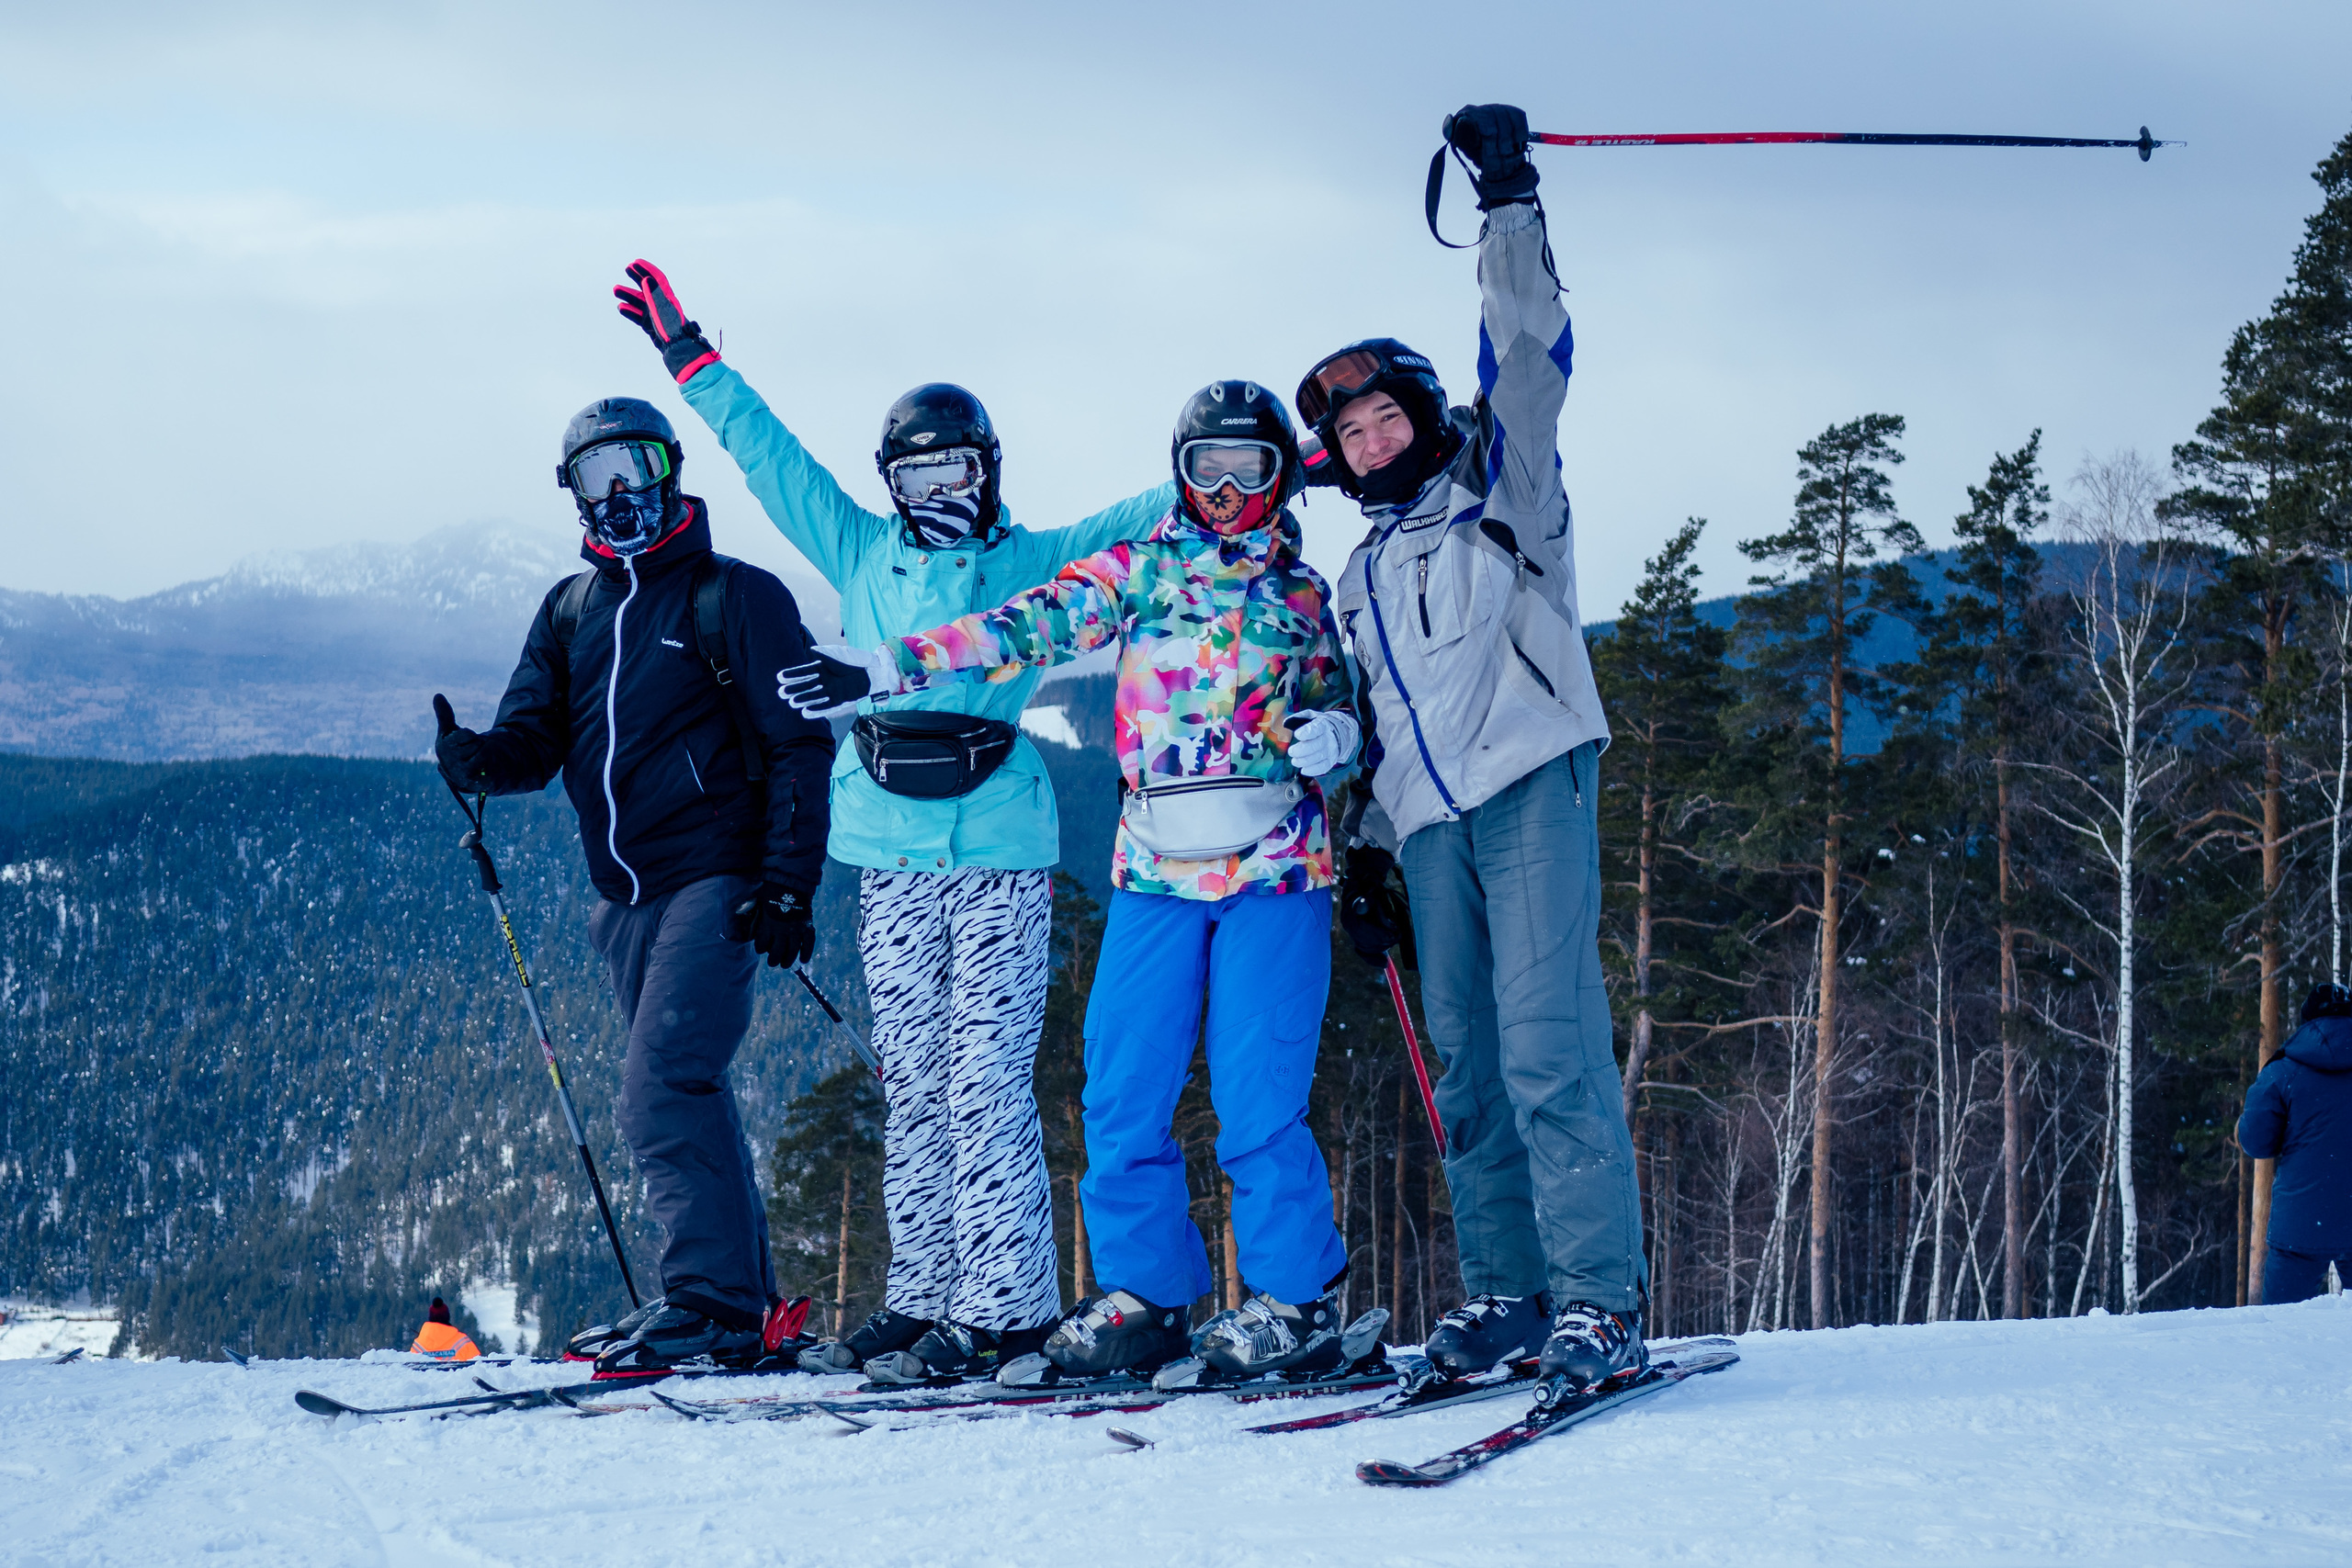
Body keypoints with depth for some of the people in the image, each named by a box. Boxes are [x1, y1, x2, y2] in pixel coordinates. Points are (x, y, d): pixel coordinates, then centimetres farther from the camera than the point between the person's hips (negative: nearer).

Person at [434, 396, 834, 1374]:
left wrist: (788, 884, -14)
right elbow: (536, 737, 7)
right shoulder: (569, 610, 14)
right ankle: (742, 1293, 21)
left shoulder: (732, 597, -4)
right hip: (627, 894, 7)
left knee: (661, 1094, -17)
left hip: (713, 882, -7)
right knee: (686, 1094, 12)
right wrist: (483, 760, -17)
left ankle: (713, 1301, -13)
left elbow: (799, 747, -6)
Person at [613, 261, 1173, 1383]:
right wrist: (687, 355, 24)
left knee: (987, 1083, -8)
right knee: (913, 1086, 7)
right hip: (890, 854, 4)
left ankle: (1006, 1311, -8)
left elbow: (1153, 518, 4)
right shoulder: (863, 555, 17)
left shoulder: (1036, 562, 8)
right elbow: (767, 454, 21)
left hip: (1000, 848, -4)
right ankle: (921, 1300, 11)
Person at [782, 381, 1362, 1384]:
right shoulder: (1137, 572, 11)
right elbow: (1024, 631, 0)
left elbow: (1345, 714, 20)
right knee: (1122, 1093, -2)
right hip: (1154, 870, 2)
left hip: (1273, 869, -2)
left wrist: (1329, 736, -6)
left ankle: (1296, 1301, 2)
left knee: (1257, 1098, -9)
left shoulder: (1308, 597, 13)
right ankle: (1144, 1293, 11)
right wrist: (881, 668, -12)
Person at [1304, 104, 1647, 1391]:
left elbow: (1530, 351, -4)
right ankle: (1506, 1288, 9)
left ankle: (1601, 1298, -20)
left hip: (1529, 786, -6)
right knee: (1467, 1060, 3)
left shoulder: (1498, 490, 10)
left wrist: (1508, 203, -11)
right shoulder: (1362, 578, 27)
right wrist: (1366, 850, 19)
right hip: (1431, 823, 6)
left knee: (1547, 1043, -17)